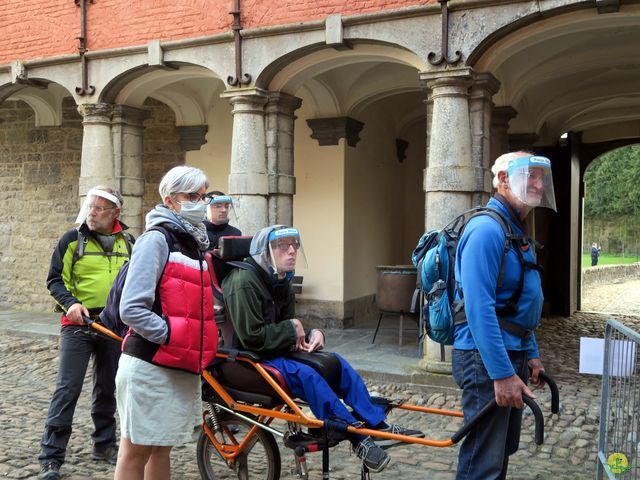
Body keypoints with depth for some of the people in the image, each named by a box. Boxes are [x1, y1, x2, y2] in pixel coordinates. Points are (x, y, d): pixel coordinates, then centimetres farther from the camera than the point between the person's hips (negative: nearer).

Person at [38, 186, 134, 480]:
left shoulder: (127, 242, 8)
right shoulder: (72, 239, -3)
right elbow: (55, 279, -3)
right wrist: (70, 303, -20)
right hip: (78, 323, -3)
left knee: (107, 387, 12)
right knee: (68, 388, -7)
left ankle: (104, 444, 27)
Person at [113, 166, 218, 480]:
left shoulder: (195, 242, 14)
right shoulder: (156, 239, -11)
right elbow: (131, 309, -20)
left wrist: (206, 337, 10)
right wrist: (173, 335, -17)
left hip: (183, 368, 8)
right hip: (150, 367, -8)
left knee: (161, 449, 17)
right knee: (135, 452, 4)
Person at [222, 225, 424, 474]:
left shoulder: (281, 283, 10)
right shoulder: (244, 282, -20)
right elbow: (251, 337, -25)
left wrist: (309, 334, -8)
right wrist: (290, 329, -14)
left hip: (276, 350, 9)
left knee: (335, 362, -4)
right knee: (305, 375, -31)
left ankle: (377, 425, -2)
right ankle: (358, 438, -23)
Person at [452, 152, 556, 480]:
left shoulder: (517, 231, 14)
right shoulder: (487, 229, -18)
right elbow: (479, 309, -25)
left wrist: (530, 354, 19)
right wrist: (502, 373, -26)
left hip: (512, 353, 10)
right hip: (486, 358, -10)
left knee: (503, 449, 21)